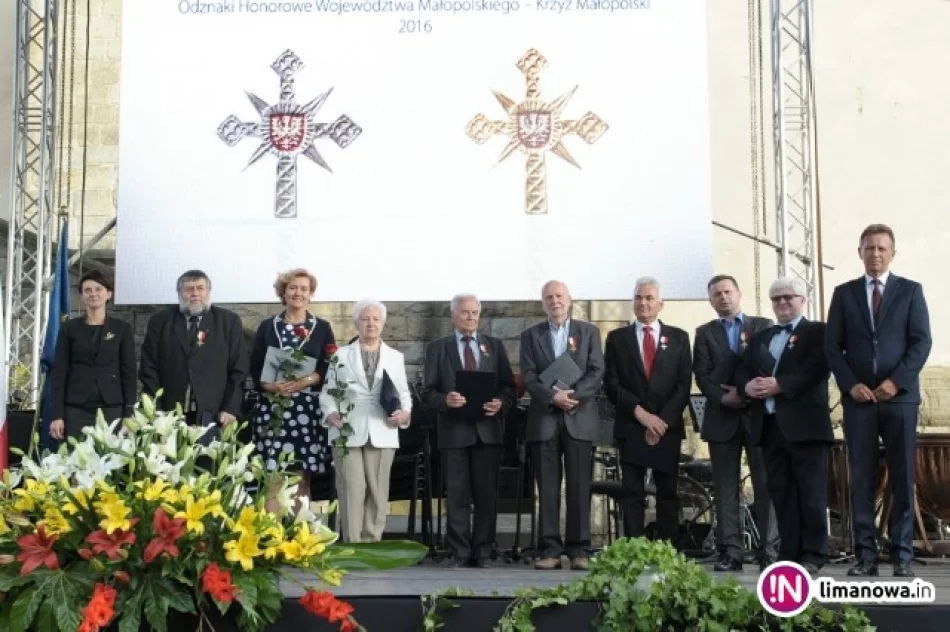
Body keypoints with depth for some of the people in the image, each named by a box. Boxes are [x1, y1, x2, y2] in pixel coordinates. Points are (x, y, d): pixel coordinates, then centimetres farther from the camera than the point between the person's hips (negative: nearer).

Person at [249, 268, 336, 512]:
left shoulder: (322, 328, 9)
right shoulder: (267, 326, 10)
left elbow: (330, 368, 3)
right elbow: (255, 369, 7)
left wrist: (305, 381, -13)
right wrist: (271, 386, -12)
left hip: (307, 409, 0)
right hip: (272, 408, 0)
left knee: (302, 476, 1)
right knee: (273, 475, -5)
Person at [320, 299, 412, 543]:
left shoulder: (396, 357, 14)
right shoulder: (341, 355, 10)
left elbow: (404, 394, 12)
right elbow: (327, 391, 7)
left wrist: (405, 412, -7)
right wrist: (330, 413, -11)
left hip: (382, 434, 2)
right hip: (348, 433, -2)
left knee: (377, 494, 3)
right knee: (351, 492, -5)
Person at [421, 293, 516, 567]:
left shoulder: (495, 346, 13)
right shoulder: (437, 348, 8)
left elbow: (509, 386, 9)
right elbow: (428, 392, 2)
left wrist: (501, 402, -11)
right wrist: (445, 400, -17)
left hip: (488, 429, 2)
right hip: (454, 430, -1)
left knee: (487, 494, 3)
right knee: (457, 495, 1)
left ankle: (482, 552, 11)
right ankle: (459, 554, 6)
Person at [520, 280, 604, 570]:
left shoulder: (588, 332, 11)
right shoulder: (531, 335, 12)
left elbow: (597, 372, 1)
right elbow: (528, 376, 1)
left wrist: (573, 396, -14)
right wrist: (552, 396, -15)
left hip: (580, 418, -1)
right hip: (544, 418, 1)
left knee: (579, 487, -1)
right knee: (547, 488, 0)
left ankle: (579, 550, 4)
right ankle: (551, 549, 3)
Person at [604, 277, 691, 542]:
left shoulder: (678, 337, 9)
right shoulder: (617, 338, 7)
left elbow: (684, 384, 2)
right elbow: (611, 384, 0)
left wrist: (664, 420, -9)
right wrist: (639, 412, -12)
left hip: (668, 427, 1)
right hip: (630, 428, -1)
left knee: (668, 493, 3)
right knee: (632, 494, -1)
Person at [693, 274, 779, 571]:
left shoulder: (763, 326, 11)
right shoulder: (704, 333, 13)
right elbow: (702, 375, 3)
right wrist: (724, 397, -12)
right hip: (722, 417, 1)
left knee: (766, 484, -3)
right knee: (725, 488, 1)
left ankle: (769, 551, -1)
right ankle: (730, 552, 3)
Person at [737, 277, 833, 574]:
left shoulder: (817, 332, 5)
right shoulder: (760, 337, 24)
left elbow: (817, 368, -12)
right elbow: (742, 370, 14)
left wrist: (779, 385, -19)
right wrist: (748, 385, -9)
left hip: (805, 423, -6)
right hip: (770, 425, 6)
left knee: (811, 493, -4)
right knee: (781, 494, 7)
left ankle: (813, 555, 1)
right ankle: (789, 554, 11)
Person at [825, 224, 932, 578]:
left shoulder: (910, 291, 7)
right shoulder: (844, 293, 10)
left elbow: (922, 342, -1)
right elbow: (832, 347, 6)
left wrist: (896, 381, -11)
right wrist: (851, 384, -7)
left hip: (900, 396, -1)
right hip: (858, 398, 1)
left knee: (902, 478, 0)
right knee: (861, 479, 1)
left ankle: (902, 555, 6)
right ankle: (865, 555, 4)